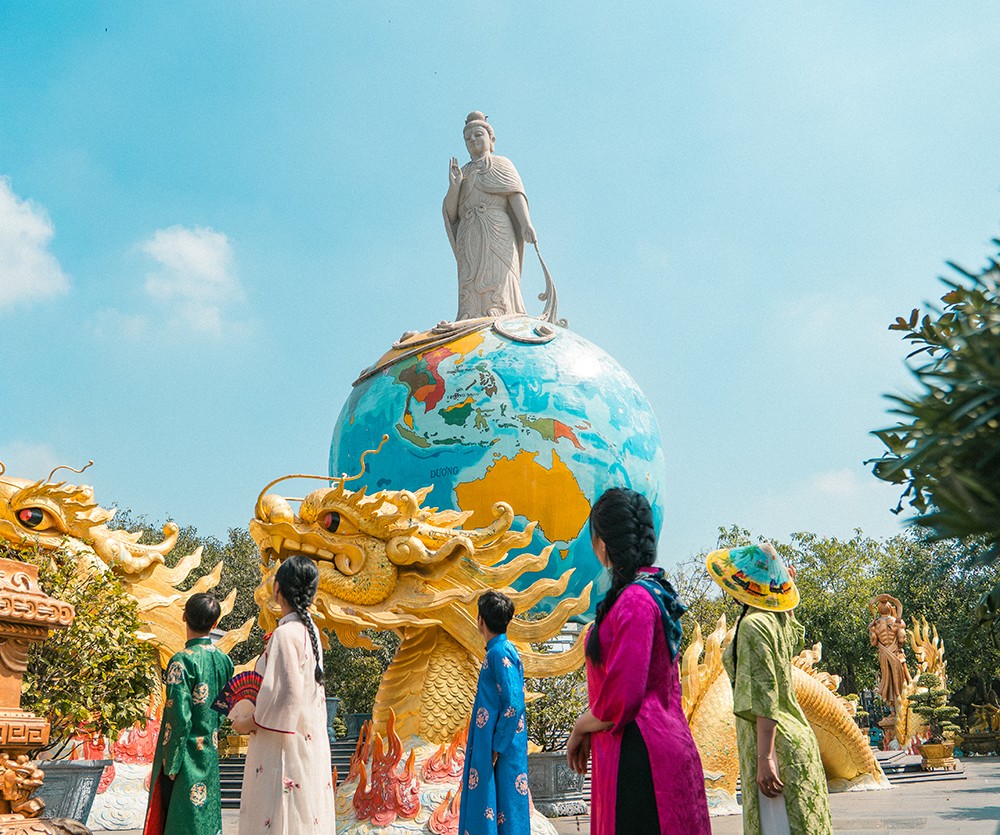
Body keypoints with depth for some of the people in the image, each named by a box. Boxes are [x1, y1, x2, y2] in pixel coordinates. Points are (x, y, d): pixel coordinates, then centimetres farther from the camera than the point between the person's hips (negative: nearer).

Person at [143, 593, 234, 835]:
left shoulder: (182, 661, -17)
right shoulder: (224, 660, 2)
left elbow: (180, 718, -19)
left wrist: (171, 764, -12)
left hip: (185, 756, -6)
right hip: (210, 755, 6)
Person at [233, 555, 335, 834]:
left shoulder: (285, 634, -17)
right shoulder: (310, 631, 9)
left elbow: (287, 696, -21)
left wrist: (249, 723, -8)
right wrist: (255, 713, 16)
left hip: (285, 749, -9)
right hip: (310, 740, 9)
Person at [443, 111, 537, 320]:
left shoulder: (502, 164, 20)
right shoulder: (462, 174, 29)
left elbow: (516, 194, 2)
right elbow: (451, 214, 18)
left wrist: (526, 223, -16)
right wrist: (454, 186, 1)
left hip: (496, 234, -3)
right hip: (469, 241, 3)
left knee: (498, 287, -20)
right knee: (471, 294, -14)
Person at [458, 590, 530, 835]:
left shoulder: (499, 653, -16)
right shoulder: (503, 650, 13)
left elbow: (513, 705, -22)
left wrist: (496, 748, -18)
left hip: (500, 746, -9)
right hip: (495, 743, 9)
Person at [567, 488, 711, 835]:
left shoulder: (635, 600, -18)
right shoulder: (654, 591, 12)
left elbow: (620, 699, -20)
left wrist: (580, 729, -2)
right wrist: (589, 729, 16)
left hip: (639, 757, -9)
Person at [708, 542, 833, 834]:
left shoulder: (753, 625, -17)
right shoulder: (781, 619, 8)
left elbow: (764, 696, -23)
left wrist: (765, 758, -25)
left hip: (774, 742, -9)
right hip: (798, 733, 9)